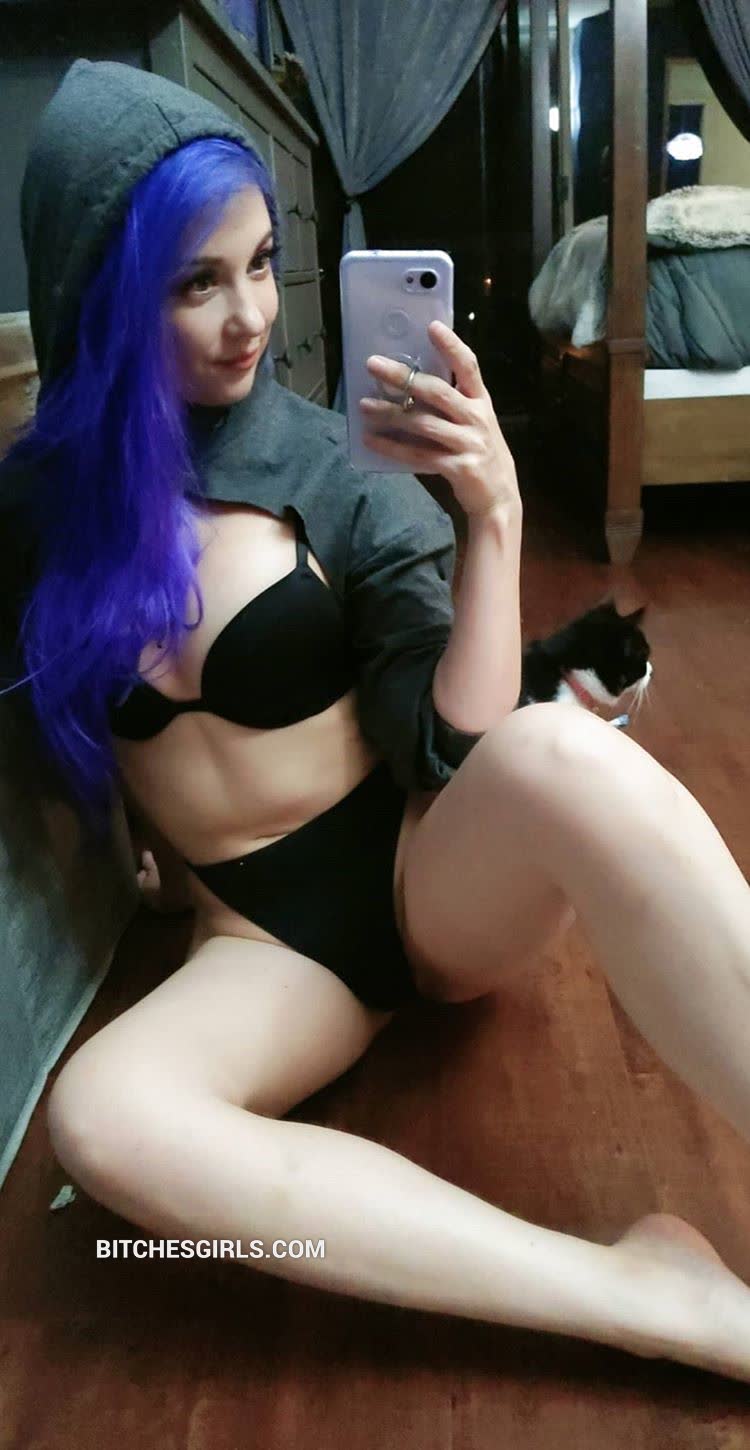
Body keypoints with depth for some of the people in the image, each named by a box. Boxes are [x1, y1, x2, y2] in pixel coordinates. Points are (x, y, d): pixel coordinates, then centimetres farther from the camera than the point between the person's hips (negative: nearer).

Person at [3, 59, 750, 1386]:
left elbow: (462, 746, -13)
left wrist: (493, 514, -23)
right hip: (262, 938, 2)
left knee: (563, 756, -36)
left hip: (430, 875, -1)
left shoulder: (337, 470, -7)